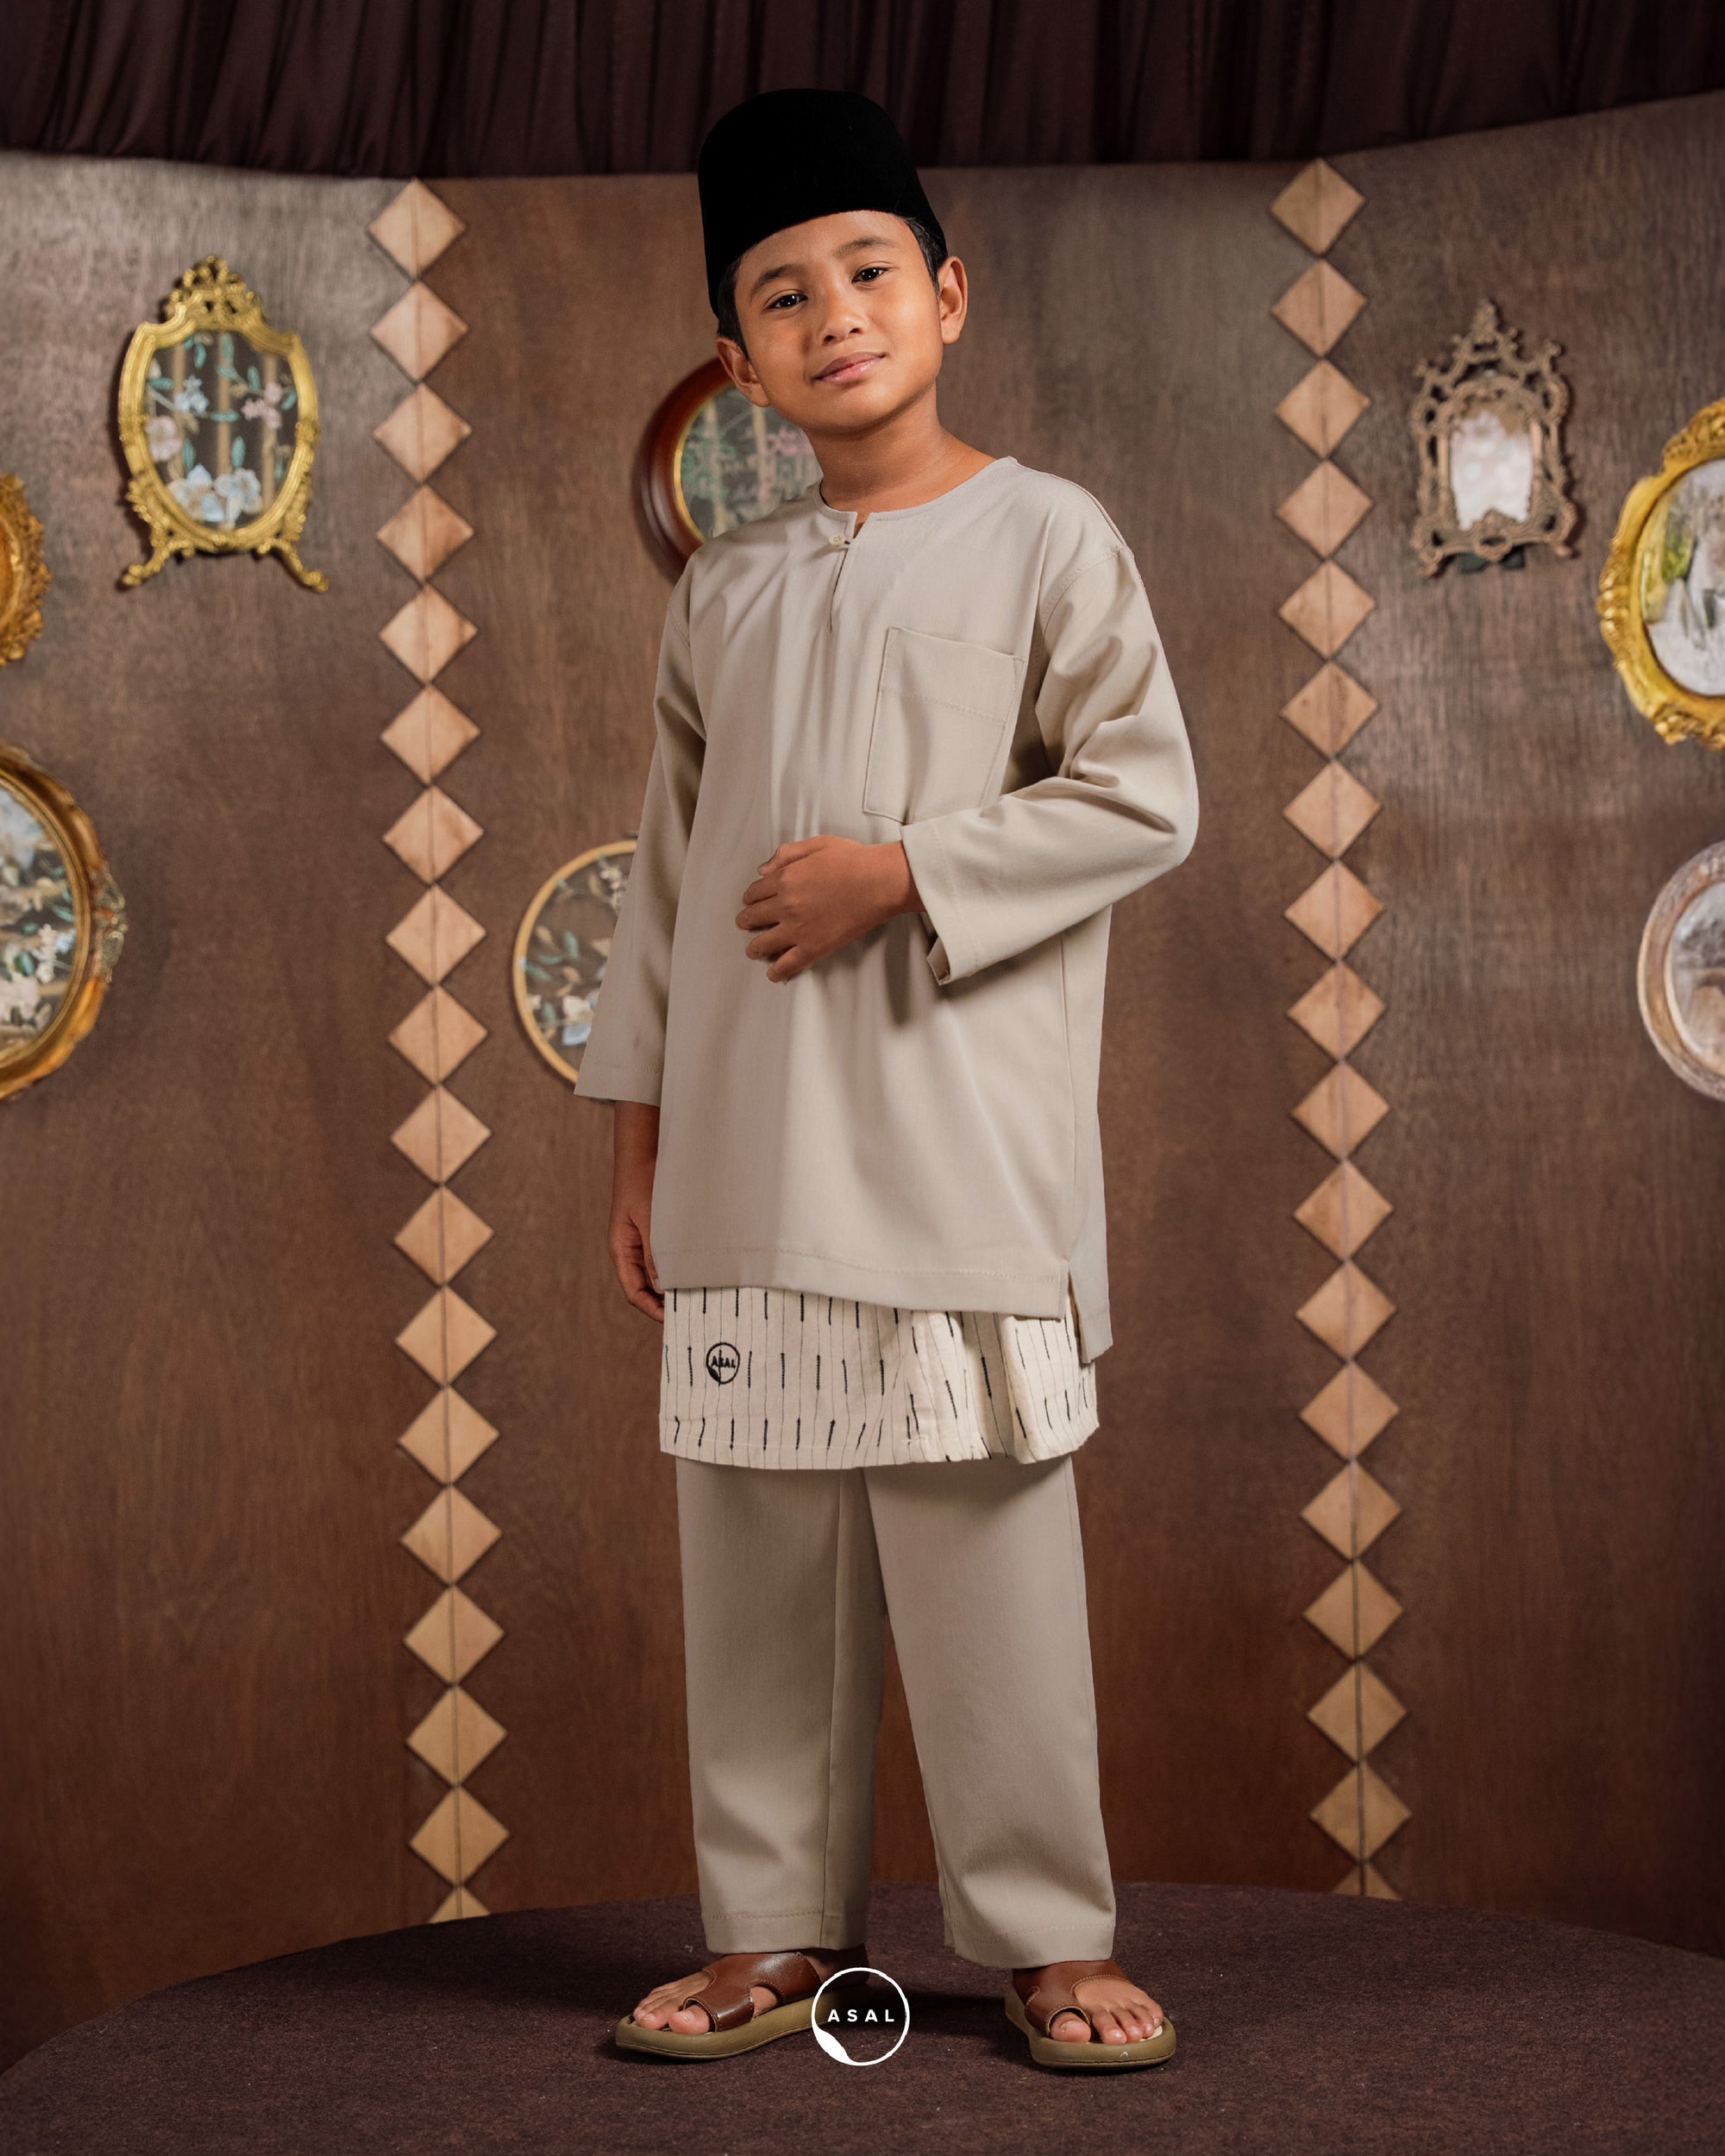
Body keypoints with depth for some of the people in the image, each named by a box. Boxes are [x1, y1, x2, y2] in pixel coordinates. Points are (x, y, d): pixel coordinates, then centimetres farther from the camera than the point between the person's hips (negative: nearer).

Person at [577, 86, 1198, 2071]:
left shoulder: (1043, 537, 1)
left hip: (958, 1144, -4)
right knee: (757, 1549, 7)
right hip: (746, 1159, 4)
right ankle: (777, 1930, 19)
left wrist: (905, 869, -13)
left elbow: (1143, 794, -4)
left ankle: (1047, 1935, 11)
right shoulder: (723, 593, 13)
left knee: (984, 1537, -2)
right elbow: (667, 874, 15)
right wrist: (637, 1137, 12)